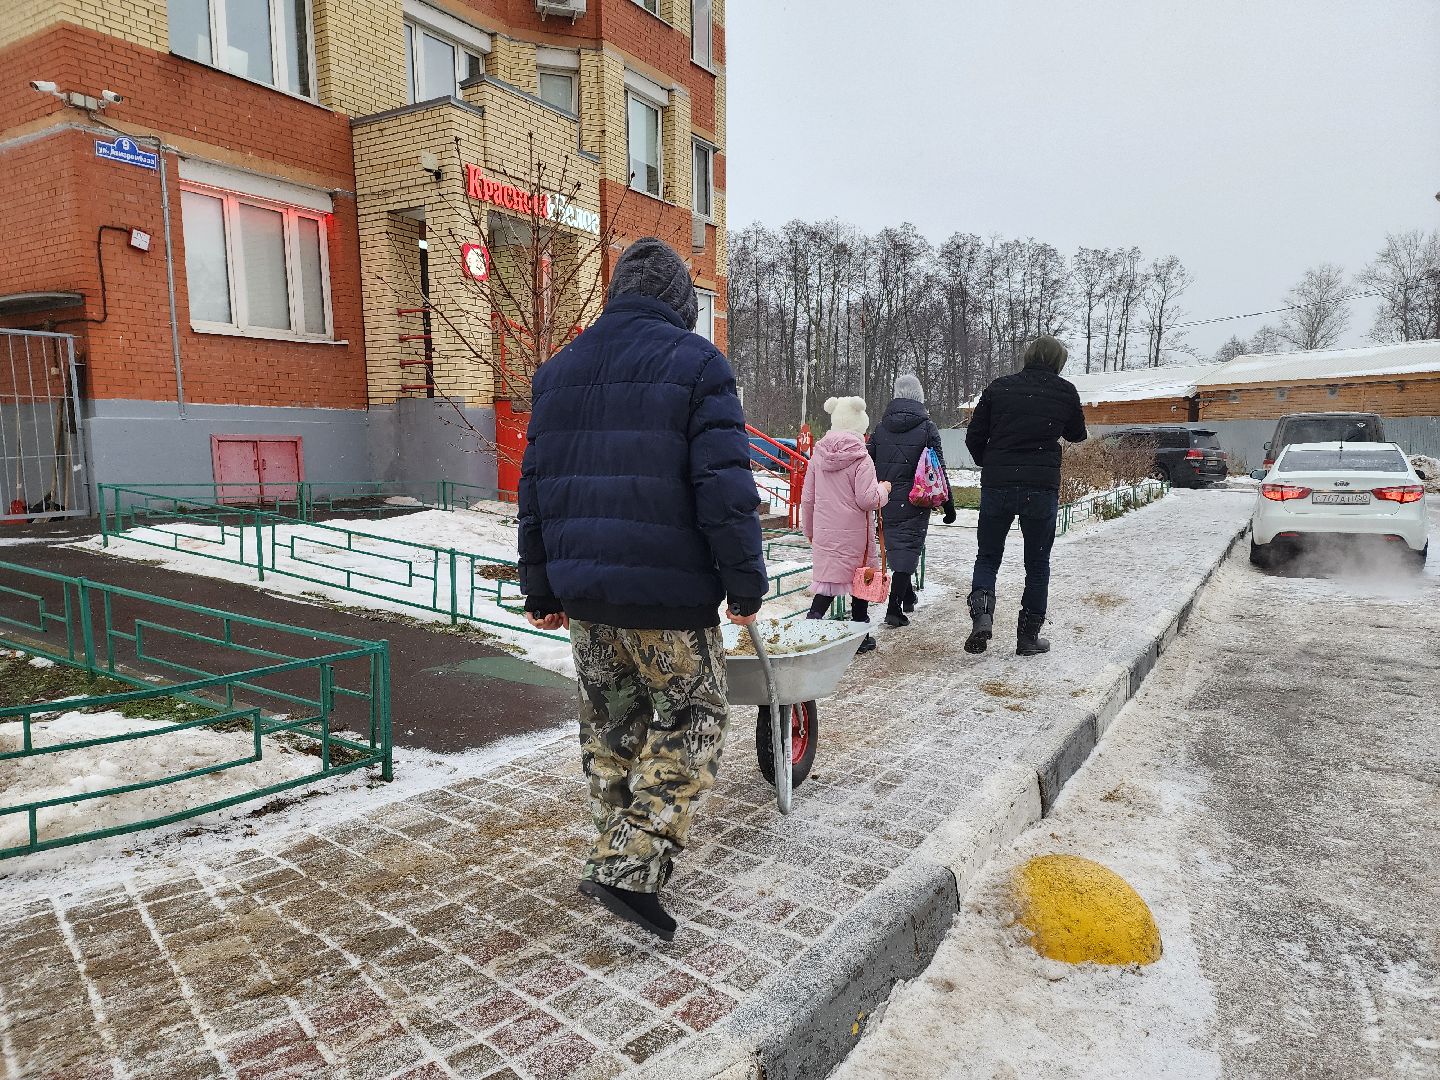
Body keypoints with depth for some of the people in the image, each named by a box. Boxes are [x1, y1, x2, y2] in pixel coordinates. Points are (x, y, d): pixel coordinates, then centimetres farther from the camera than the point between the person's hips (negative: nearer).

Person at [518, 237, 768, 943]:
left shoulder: (557, 370, 12)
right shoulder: (696, 363, -6)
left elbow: (535, 488, 13)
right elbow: (725, 488, -14)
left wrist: (541, 588, 17)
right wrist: (746, 584, -6)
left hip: (583, 590, 6)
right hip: (670, 595, -6)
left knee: (609, 727, 19)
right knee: (691, 720, 9)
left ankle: (620, 852, 31)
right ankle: (630, 866, 3)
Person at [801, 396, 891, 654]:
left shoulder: (818, 456, 3)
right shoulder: (860, 458, -13)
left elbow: (807, 499, 8)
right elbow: (867, 499, -17)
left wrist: (809, 529, 20)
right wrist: (883, 489, 4)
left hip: (824, 533, 4)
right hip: (854, 534, -4)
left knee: (826, 581, 9)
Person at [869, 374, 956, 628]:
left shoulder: (881, 428, 6)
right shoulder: (927, 428, -5)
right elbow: (939, 470, -7)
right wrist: (949, 504, 0)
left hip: (885, 502, 4)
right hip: (914, 502, -4)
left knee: (896, 547, 19)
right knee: (908, 550, 1)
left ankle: (907, 596, 36)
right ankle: (894, 609, -6)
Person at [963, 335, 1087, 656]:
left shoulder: (999, 387, 2)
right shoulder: (1066, 391, 2)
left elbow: (973, 437, 3)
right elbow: (1077, 435, 17)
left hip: (996, 486, 1)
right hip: (1042, 488, 0)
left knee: (988, 557, 14)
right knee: (1037, 564, 12)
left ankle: (981, 612, -10)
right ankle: (1029, 636, 16)